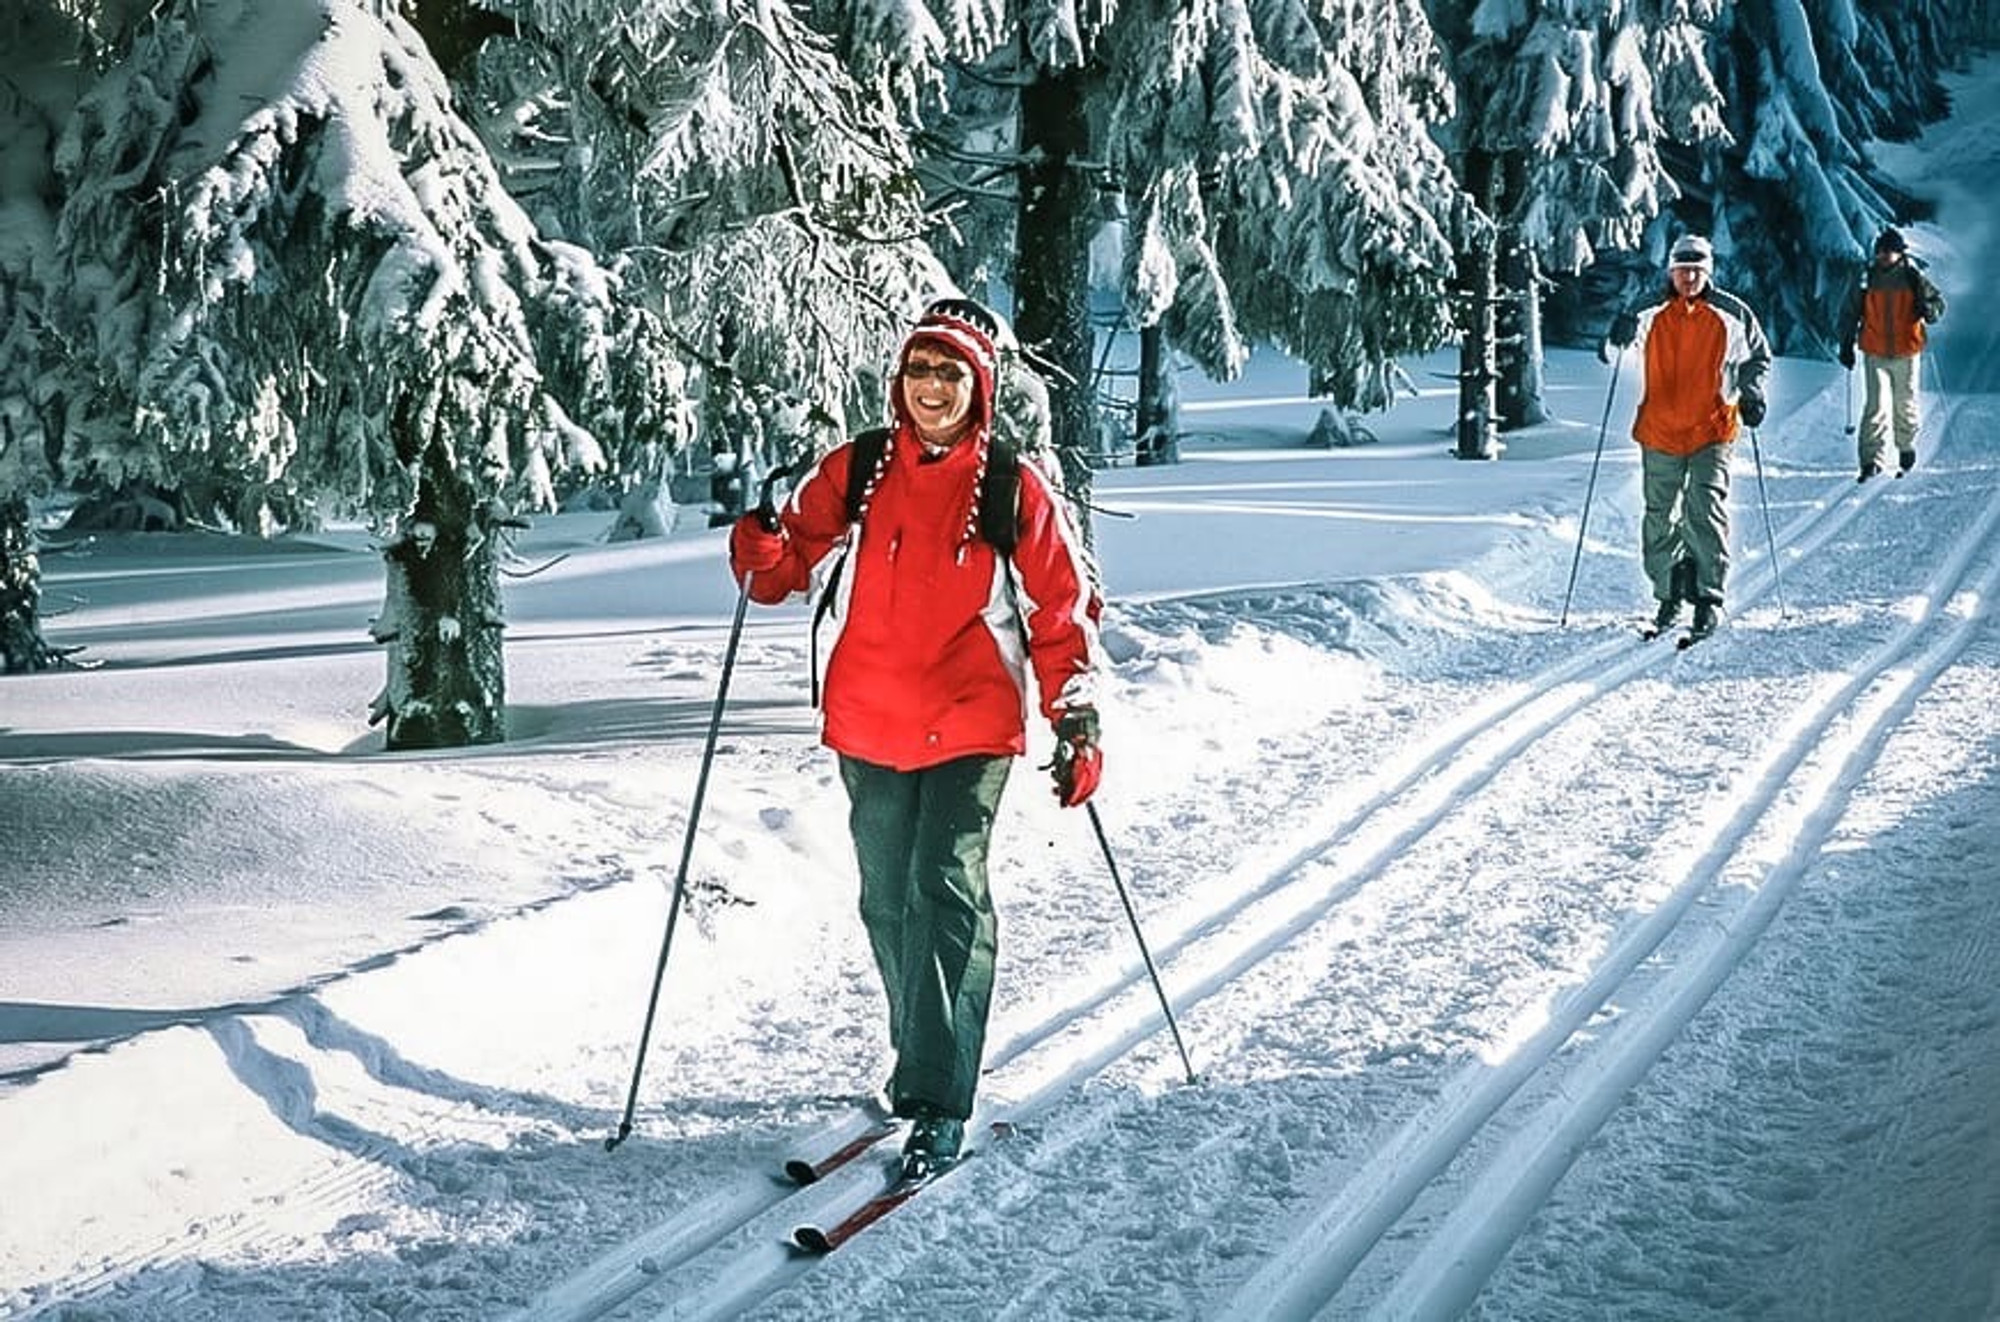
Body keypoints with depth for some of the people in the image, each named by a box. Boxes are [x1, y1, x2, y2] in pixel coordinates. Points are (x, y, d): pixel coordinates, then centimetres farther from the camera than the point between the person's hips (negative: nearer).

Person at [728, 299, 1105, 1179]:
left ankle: (939, 1102, -14)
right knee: (887, 904, 12)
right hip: (869, 728, 4)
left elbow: (1064, 611, 4)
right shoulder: (855, 472, 4)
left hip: (971, 730, -4)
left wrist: (1076, 719, -3)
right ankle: (923, 1057, 30)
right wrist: (763, 541, -12)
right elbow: (785, 567, 11)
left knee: (946, 895, -14)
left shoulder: (1017, 492, -1)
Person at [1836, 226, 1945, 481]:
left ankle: (1906, 450, 33)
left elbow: (1938, 301, 6)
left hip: (1906, 354, 0)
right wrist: (1846, 346, 6)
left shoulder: (1913, 278, -1)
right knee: (1876, 406, -10)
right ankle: (1872, 460, -12)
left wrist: (1929, 310, -18)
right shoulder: (1866, 279, 2)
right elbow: (1849, 312, 10)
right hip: (1875, 354, 0)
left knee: (1905, 405, 12)